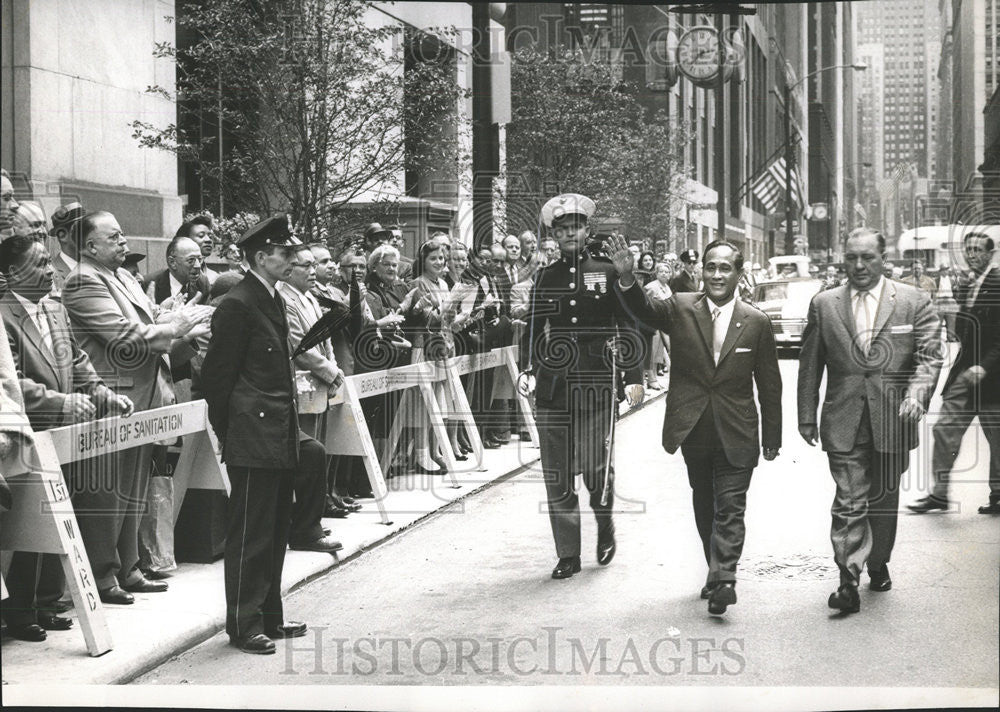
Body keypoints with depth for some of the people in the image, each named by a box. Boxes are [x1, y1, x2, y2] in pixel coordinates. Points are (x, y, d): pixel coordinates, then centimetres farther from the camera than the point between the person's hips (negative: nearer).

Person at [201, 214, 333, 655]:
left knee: (276, 531, 15)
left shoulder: (273, 300, 15)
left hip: (280, 437, 10)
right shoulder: (237, 305, -14)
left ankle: (269, 618, 25)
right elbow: (218, 375, -13)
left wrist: (291, 431, 17)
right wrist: (227, 432, -8)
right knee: (249, 534, -2)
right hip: (253, 440, -10)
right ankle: (244, 626, 6)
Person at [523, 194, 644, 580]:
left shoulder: (608, 272, 4)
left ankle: (605, 527, 24)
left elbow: (629, 327, 4)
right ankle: (567, 555, 10)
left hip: (596, 385, -3)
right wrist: (529, 370, 4)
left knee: (595, 465, -7)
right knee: (557, 473, 2)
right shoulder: (546, 277, 12)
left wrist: (634, 378, -2)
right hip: (553, 385, 3)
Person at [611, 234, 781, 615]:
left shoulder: (756, 322, -2)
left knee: (729, 508, -7)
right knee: (704, 507, 15)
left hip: (736, 437, -2)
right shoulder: (681, 308, -1)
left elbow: (769, 385, 3)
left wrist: (772, 438, 6)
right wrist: (627, 279, -41)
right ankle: (718, 572, 29)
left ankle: (722, 580, -12)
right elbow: (645, 311, -21)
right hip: (693, 432, 2)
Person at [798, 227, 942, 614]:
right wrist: (806, 416, 7)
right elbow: (810, 365, 8)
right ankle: (848, 579, -8)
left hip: (892, 419, 1)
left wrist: (916, 394, -20)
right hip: (844, 421, -1)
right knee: (849, 501, -8)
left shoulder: (914, 302, 2)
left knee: (884, 499, 14)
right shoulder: (824, 304, 5)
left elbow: (929, 356, -2)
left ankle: (878, 563, 34)